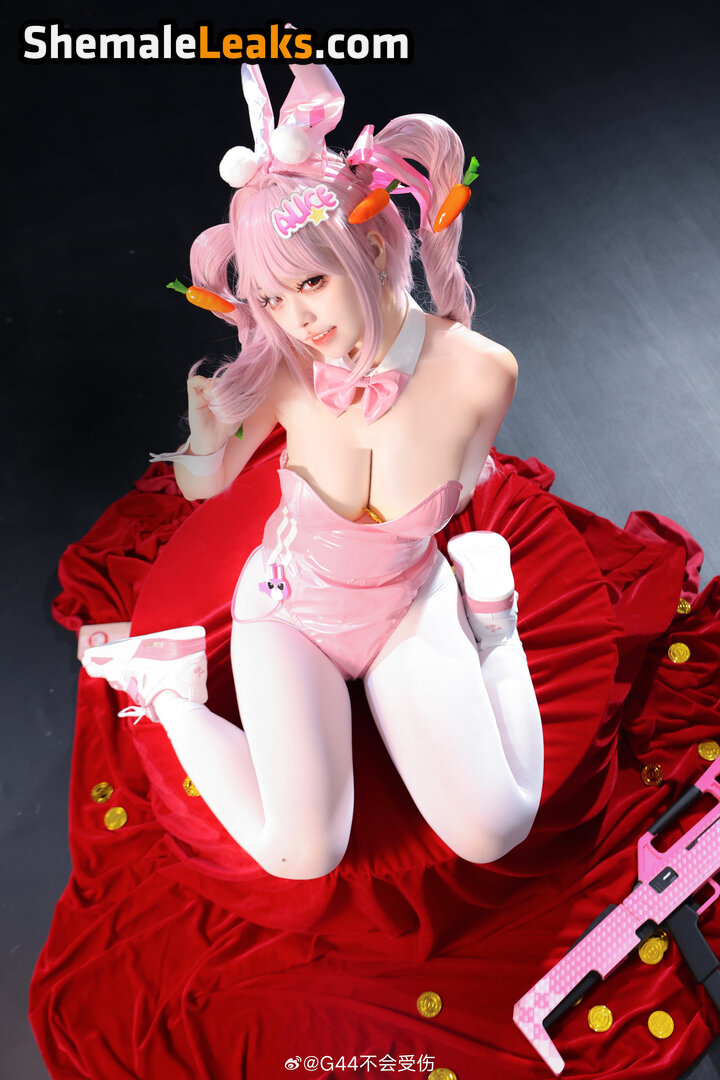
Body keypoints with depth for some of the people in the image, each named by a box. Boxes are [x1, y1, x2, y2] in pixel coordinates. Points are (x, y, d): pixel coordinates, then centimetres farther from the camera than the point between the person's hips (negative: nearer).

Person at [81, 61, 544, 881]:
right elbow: (205, 485, -7)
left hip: (409, 607, 1)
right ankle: (173, 688, 11)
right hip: (290, 609, -1)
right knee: (301, 856, -11)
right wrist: (206, 439, -23)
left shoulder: (479, 372, -23)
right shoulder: (284, 370, -23)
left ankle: (486, 602, 14)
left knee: (493, 836, -5)